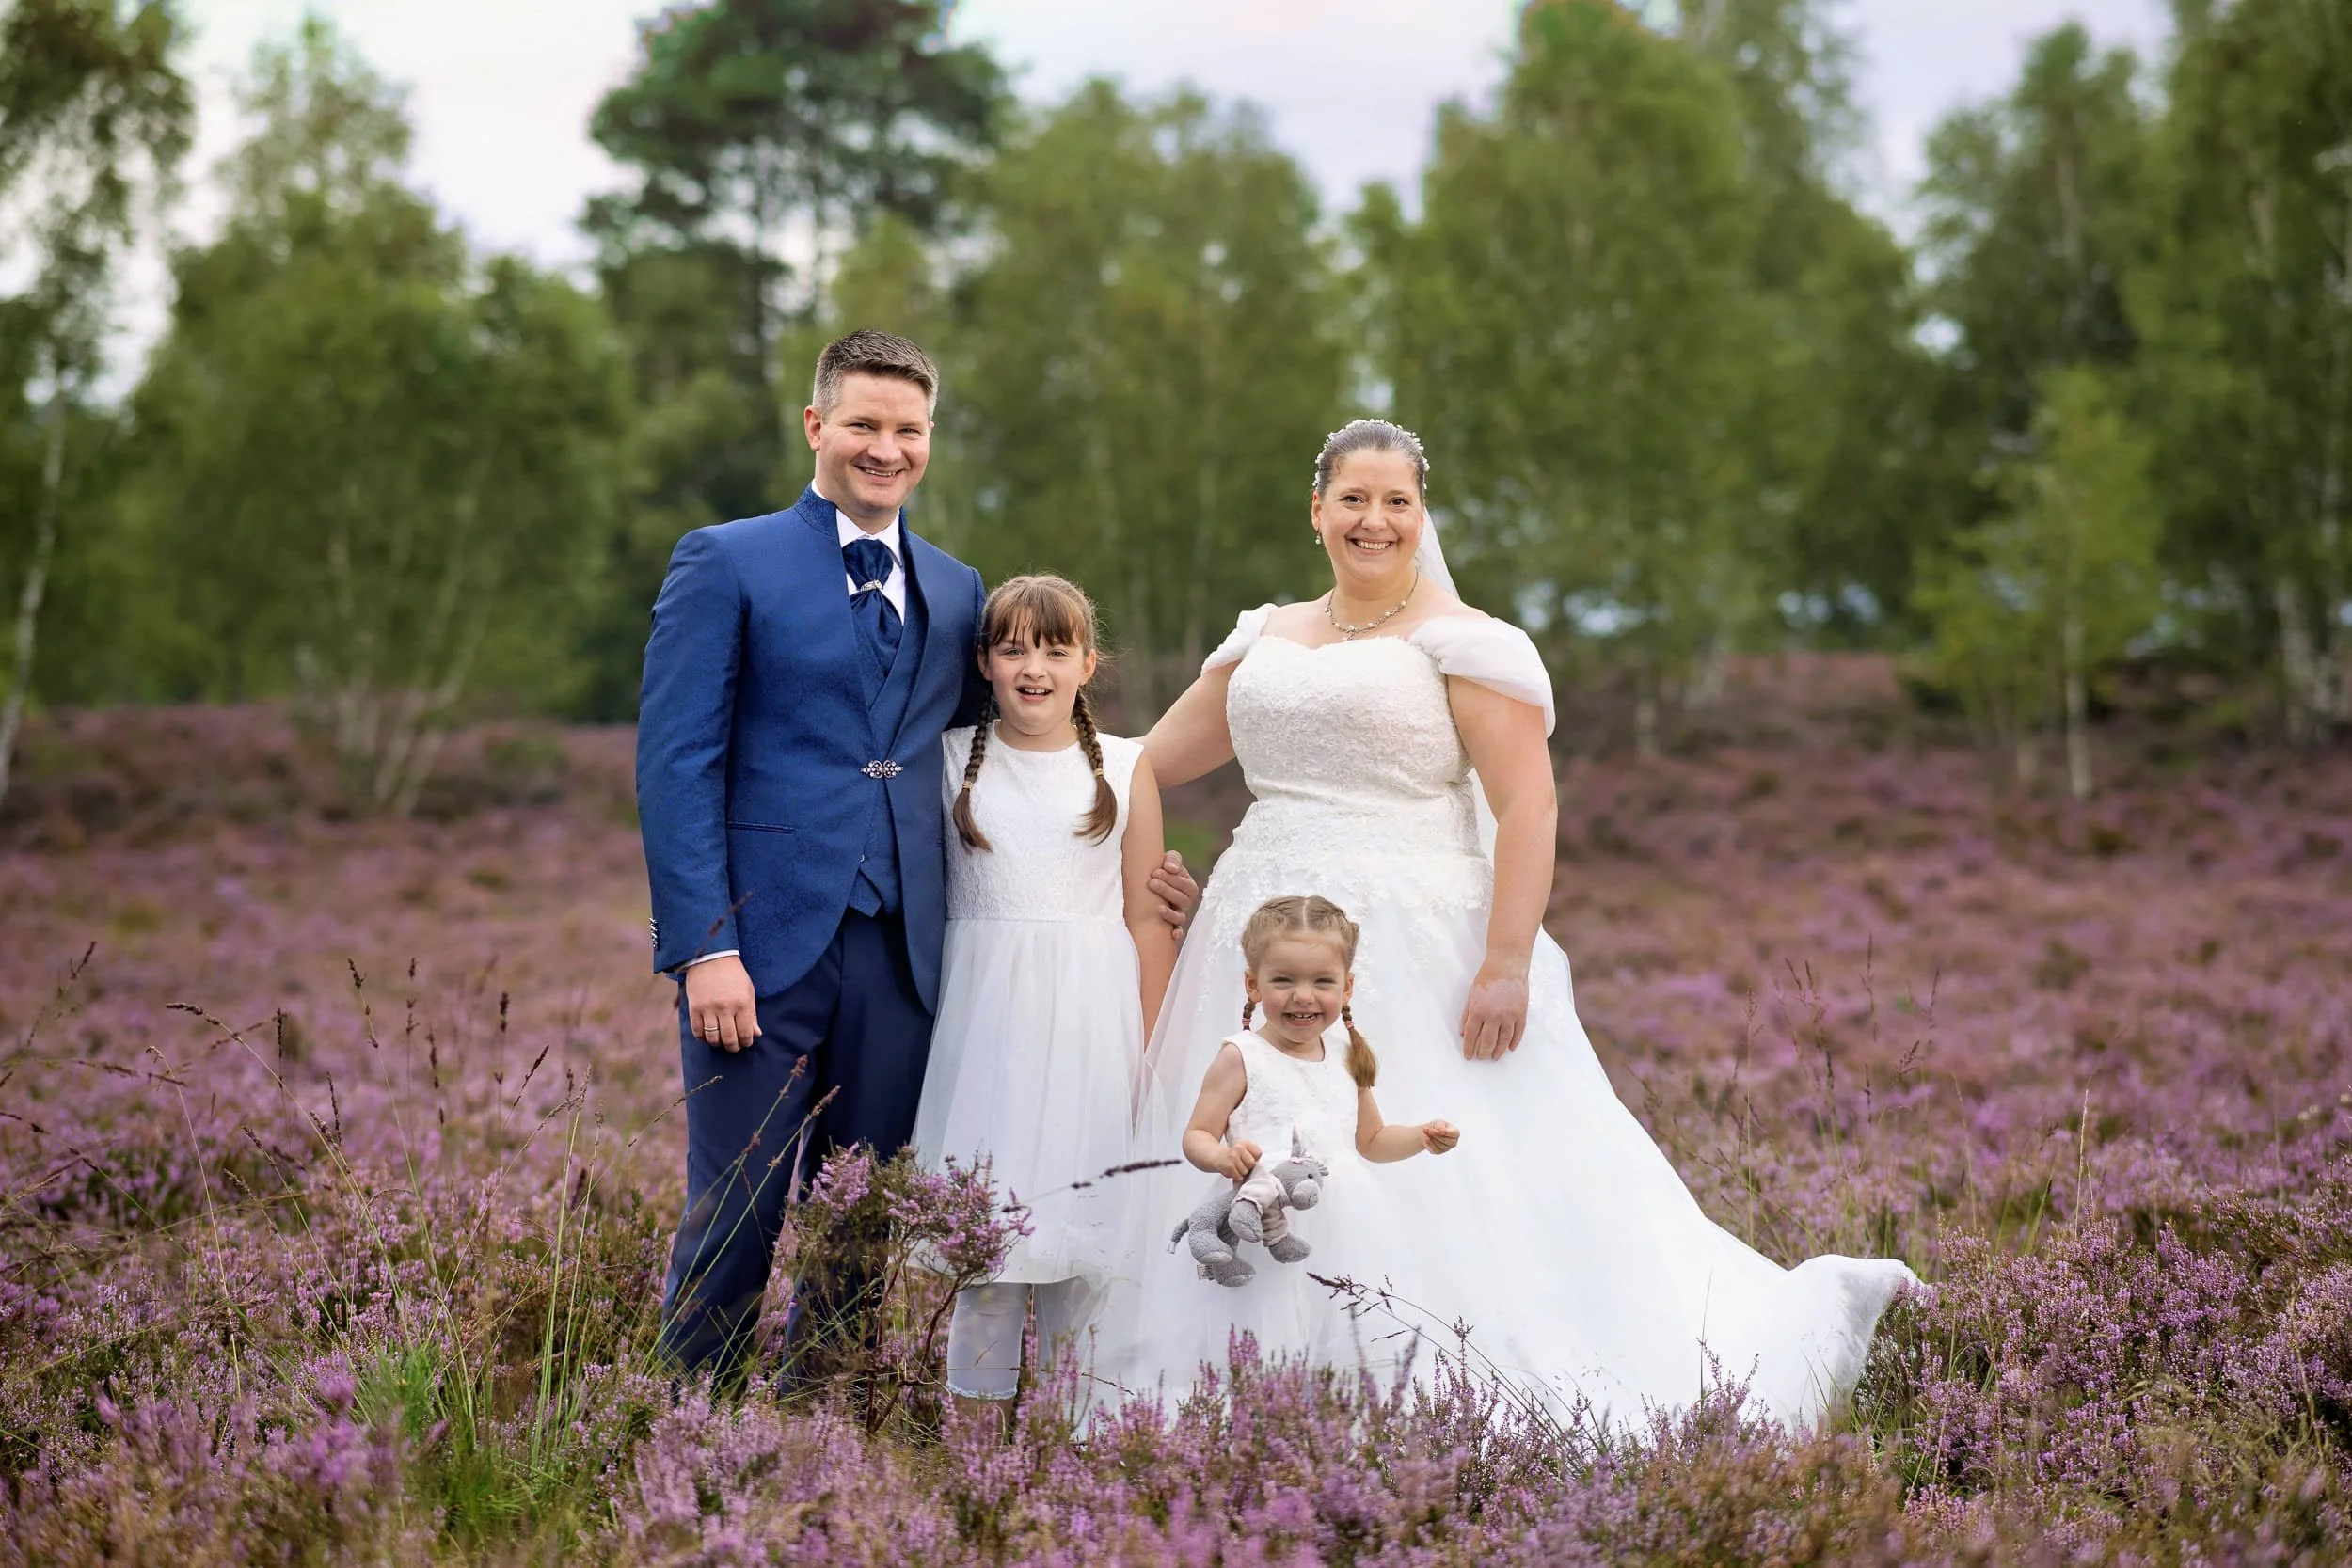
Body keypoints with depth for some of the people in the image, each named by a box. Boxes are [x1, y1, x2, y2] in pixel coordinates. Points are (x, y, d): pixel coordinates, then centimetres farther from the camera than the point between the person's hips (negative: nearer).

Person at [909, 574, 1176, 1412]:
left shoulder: (1125, 767, 3)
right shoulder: (948, 759, 3)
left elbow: (1145, 919, 3)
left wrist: (1154, 1052, 1)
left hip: (1091, 1014, 0)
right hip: (984, 1007, 0)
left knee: (1085, 1202, 2)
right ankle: (976, 1401, 11)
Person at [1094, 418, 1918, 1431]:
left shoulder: (1463, 642, -3)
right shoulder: (1265, 638, 16)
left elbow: (1529, 804, -11)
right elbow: (1154, 759, 23)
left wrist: (1507, 965, -20)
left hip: (1412, 957, -6)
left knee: (1442, 1190, -11)